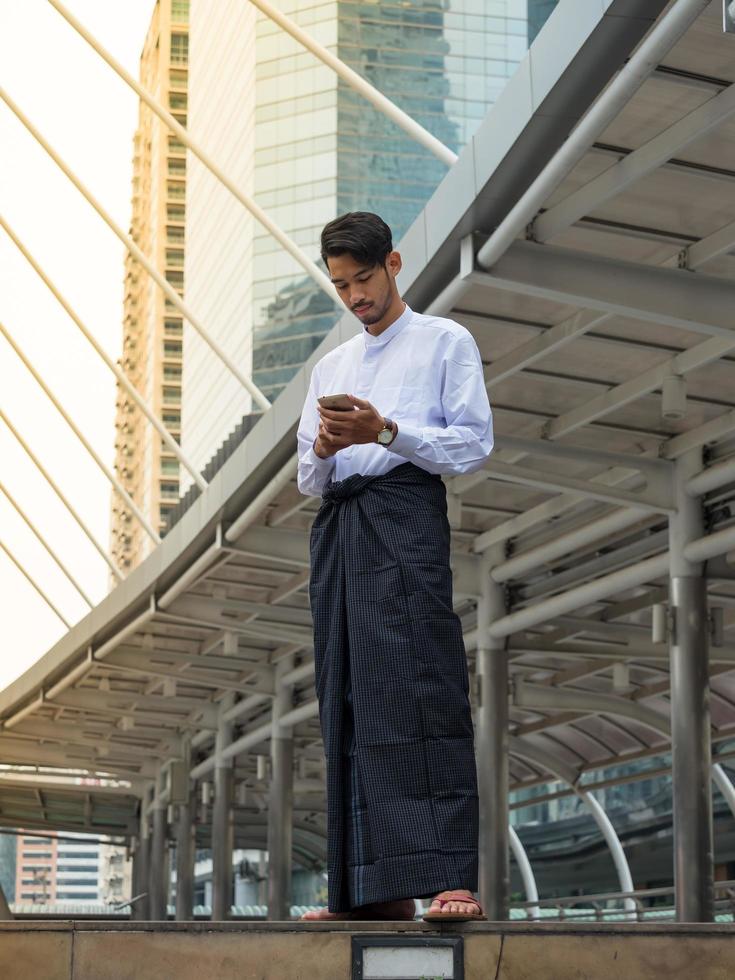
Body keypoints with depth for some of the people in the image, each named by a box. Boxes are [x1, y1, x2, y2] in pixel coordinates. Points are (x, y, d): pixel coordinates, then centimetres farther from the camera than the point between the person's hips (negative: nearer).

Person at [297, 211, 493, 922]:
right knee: (346, 701, -2)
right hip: (336, 525, 6)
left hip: (405, 510, -6)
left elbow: (474, 444, 1)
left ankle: (449, 877, -25)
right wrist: (325, 449, 0)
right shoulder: (330, 366, 29)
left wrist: (385, 431, -11)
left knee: (420, 688, -19)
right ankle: (368, 889, -2)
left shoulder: (445, 342, 13)